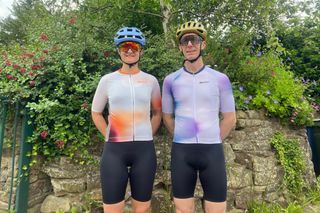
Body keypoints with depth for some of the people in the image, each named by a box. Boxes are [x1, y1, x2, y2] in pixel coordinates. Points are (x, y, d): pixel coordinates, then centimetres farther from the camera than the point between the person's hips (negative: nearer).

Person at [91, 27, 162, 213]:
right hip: (114, 149, 0)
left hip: (145, 149, 1)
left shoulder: (151, 81, 5)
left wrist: (146, 137, 5)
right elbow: (96, 113, 11)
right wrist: (110, 137, 3)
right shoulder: (107, 80, 3)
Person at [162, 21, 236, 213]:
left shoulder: (220, 79, 1)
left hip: (212, 152, 0)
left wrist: (212, 141, 6)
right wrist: (183, 139, 7)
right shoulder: (171, 80, 3)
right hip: (181, 152, 1)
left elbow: (230, 118, 7)